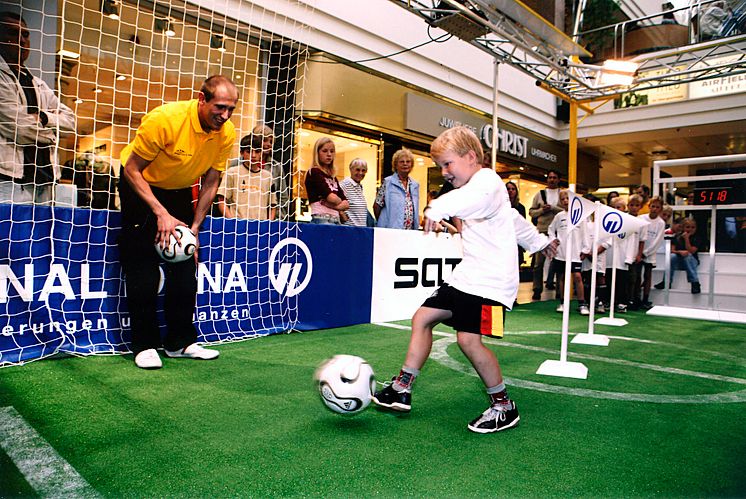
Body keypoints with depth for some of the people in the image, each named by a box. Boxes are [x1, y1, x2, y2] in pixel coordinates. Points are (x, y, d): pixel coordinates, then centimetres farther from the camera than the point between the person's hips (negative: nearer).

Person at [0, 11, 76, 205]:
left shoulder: (38, 84, 23)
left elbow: (70, 119, 15)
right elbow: (16, 126, -9)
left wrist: (44, 117, -3)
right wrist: (50, 135, 7)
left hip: (44, 179, 7)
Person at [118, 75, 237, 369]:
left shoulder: (227, 134, -16)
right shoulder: (165, 119, -29)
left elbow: (210, 182, -5)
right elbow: (132, 169, -22)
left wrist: (195, 227, -10)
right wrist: (161, 213, -30)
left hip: (180, 191, 5)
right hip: (140, 186, -4)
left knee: (185, 267, 1)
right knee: (143, 268, -9)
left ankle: (181, 342, 11)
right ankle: (144, 345, 3)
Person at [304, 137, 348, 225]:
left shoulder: (333, 178, 20)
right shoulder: (314, 172, 0)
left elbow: (346, 203, 12)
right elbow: (331, 197, -12)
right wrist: (340, 202, 7)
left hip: (336, 221, 7)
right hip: (321, 220, -7)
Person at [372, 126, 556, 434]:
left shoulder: (488, 180, -11)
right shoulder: (473, 186, 21)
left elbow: (473, 197, -40)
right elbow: (515, 218, 34)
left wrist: (438, 208, -55)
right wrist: (540, 242, 45)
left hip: (490, 281, -10)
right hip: (466, 275, 10)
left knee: (468, 339, -20)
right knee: (422, 318, 6)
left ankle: (504, 408, 2)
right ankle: (401, 391, 14)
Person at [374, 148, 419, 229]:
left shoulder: (415, 185, 13)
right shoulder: (387, 182, -3)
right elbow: (376, 206, 0)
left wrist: (416, 227, 12)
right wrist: (382, 224, 7)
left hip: (411, 232, 5)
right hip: (390, 231, -4)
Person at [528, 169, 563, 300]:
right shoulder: (540, 194, 11)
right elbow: (531, 211, 7)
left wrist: (552, 208, -15)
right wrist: (542, 210, -11)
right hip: (543, 231, 0)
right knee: (538, 262, 0)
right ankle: (537, 290, 8)